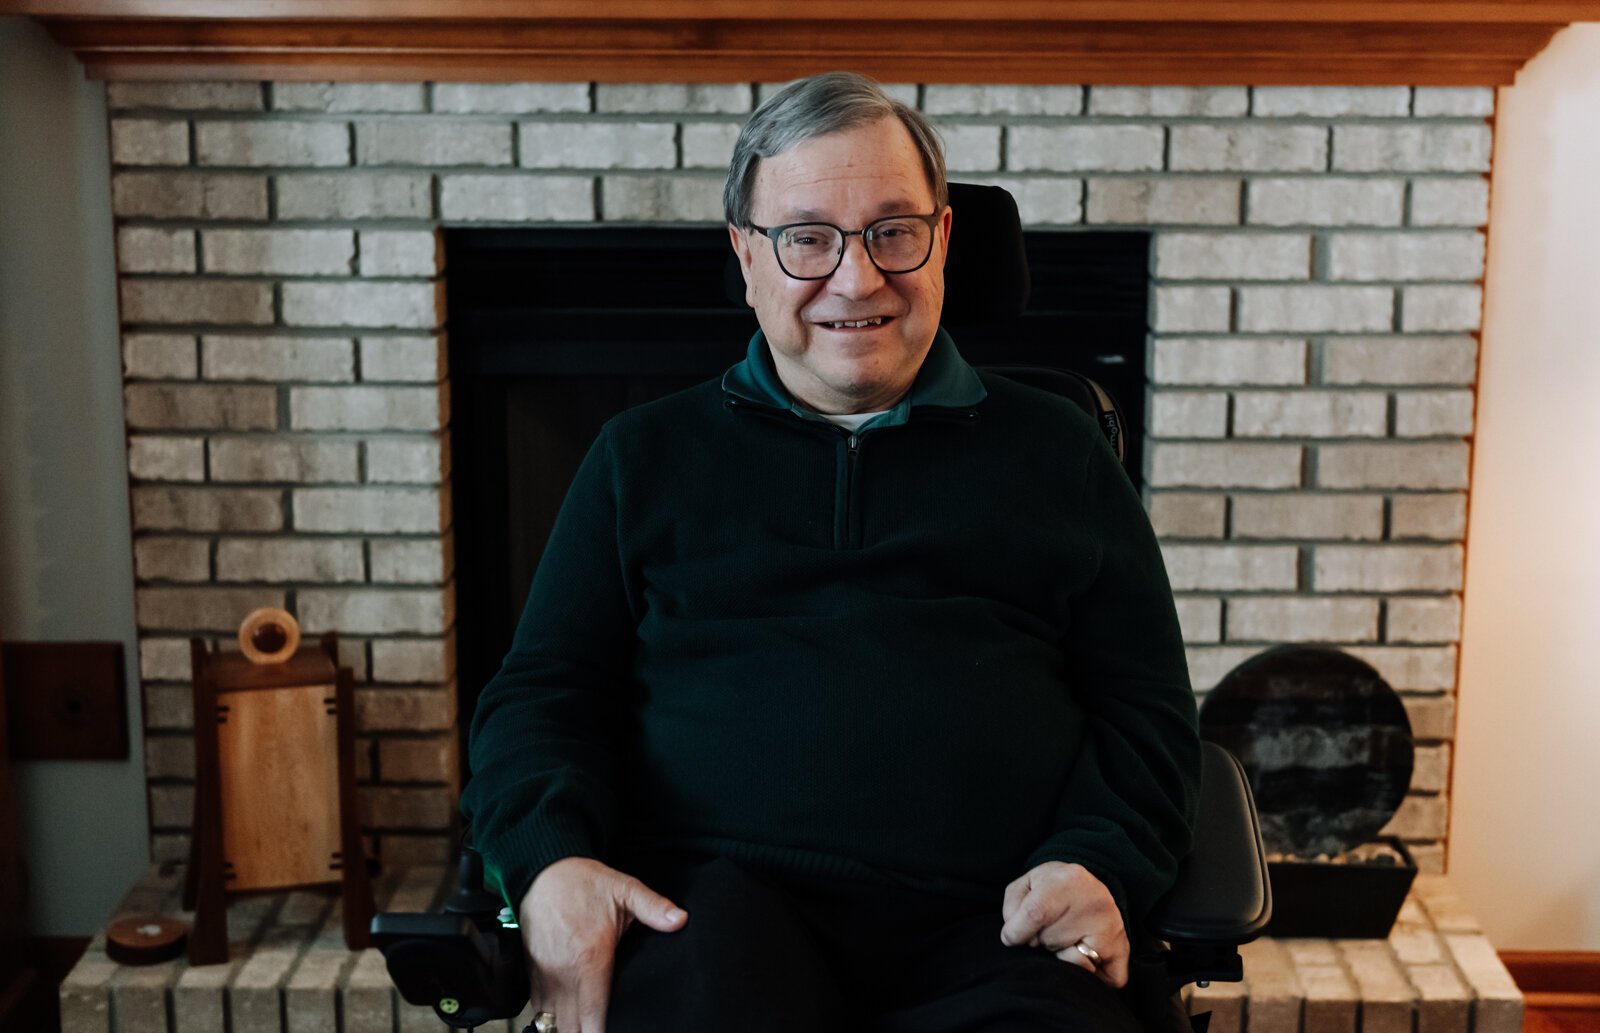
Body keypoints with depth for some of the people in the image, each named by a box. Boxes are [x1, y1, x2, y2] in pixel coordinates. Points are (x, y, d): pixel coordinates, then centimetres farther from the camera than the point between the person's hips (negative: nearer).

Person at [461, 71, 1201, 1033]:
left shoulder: (1055, 450, 19)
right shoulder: (648, 455, 19)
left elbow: (1149, 709, 15)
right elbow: (541, 692, 14)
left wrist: (1101, 863, -5)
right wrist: (552, 859, -7)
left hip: (992, 924, 1)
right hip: (718, 897, -1)